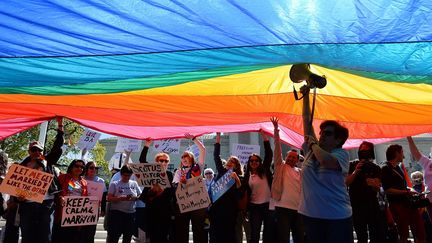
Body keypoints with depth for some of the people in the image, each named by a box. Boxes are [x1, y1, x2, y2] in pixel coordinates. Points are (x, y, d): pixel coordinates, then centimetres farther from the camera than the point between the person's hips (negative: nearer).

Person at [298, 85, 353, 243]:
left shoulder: (341, 154, -7)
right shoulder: (312, 149, 6)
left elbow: (326, 160, -31)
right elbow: (307, 120, 5)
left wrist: (313, 144, -13)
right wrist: (306, 95, 3)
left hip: (337, 217, -5)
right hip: (310, 215, 5)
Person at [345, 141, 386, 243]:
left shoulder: (375, 168, 5)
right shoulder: (351, 165, 2)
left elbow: (377, 189, -2)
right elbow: (346, 182, -8)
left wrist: (374, 185, -26)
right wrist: (355, 172, -22)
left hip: (372, 203, 1)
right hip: (356, 204, -1)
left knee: (380, 234, -1)